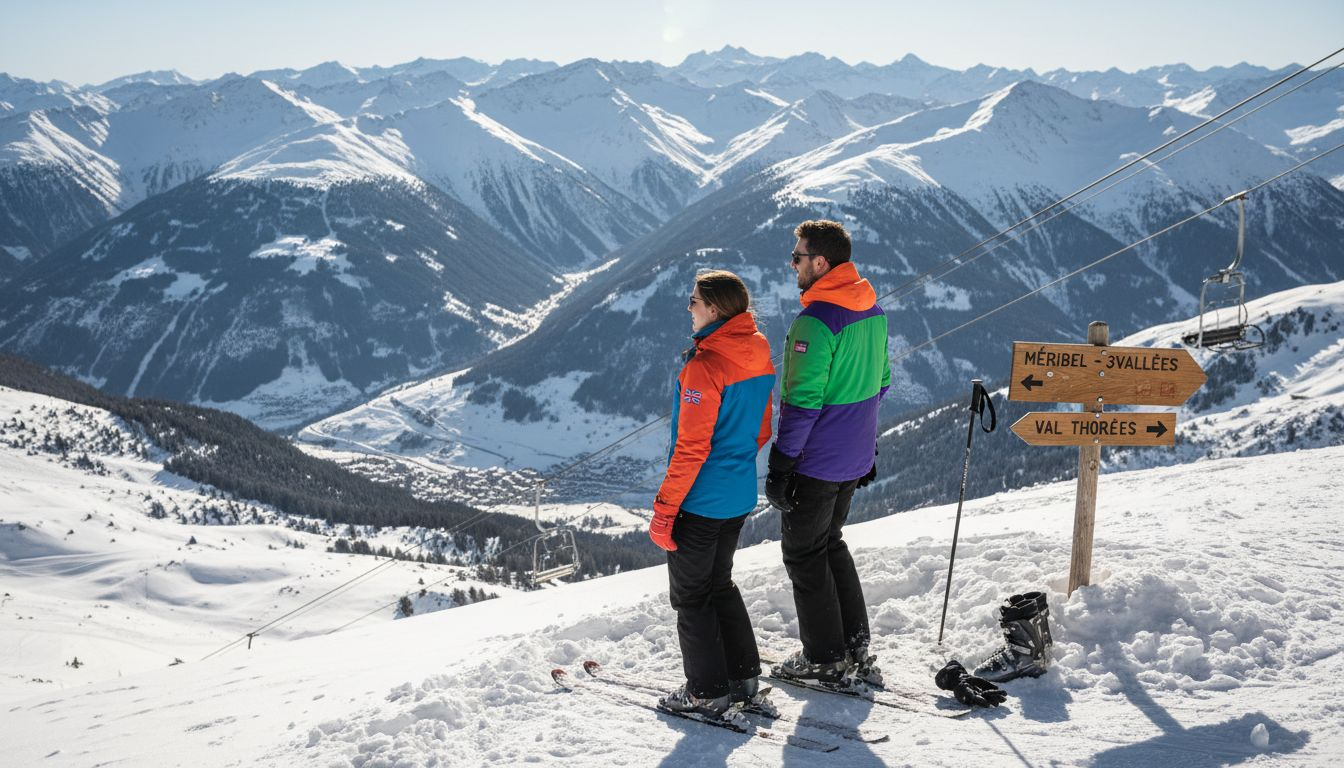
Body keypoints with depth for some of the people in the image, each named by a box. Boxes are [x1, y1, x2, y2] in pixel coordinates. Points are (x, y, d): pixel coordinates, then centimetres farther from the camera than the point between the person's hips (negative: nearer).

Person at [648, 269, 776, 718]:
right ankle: (744, 679, 27)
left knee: (690, 595, 8)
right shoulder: (759, 357, 2)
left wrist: (664, 509, -16)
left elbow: (691, 449, -23)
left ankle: (708, 693, 15)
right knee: (720, 584, 23)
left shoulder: (705, 366, -23)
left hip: (699, 501, -8)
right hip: (739, 498, 8)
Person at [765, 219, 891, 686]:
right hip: (855, 457, 9)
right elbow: (879, 383, 13)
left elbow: (802, 401, -24)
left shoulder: (814, 321, -23)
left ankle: (826, 660, 15)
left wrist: (780, 466, -17)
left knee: (804, 554, 7)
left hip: (815, 462, -9)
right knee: (831, 543, 24)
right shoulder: (872, 309, 4)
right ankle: (856, 645, 28)